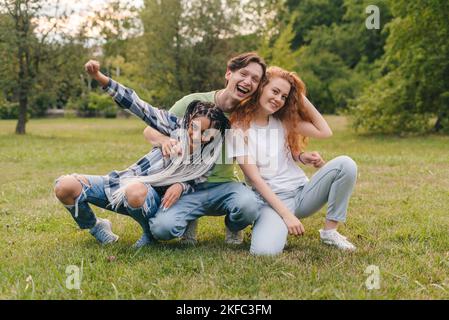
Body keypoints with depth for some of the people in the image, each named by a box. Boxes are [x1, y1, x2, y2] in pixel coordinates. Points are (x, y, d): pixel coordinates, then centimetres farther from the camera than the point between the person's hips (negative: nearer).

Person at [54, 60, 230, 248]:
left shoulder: (208, 159, -1)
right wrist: (98, 77, -19)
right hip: (121, 182, 3)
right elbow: (137, 105, -8)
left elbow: (195, 185, 11)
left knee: (136, 191, -43)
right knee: (65, 186, -18)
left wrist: (181, 186, -16)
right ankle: (95, 228, 11)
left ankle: (150, 233, -8)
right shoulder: (175, 125, -3)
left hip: (153, 198, -3)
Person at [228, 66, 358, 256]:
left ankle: (330, 231, -6)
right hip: (272, 199, -5)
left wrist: (301, 97, 5)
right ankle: (278, 225, 2)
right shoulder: (239, 128, -6)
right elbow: (255, 178, -12)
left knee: (345, 164, -19)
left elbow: (325, 132, 4)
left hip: (302, 191, 5)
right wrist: (286, 215, -19)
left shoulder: (283, 120, 11)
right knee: (264, 250, -35)